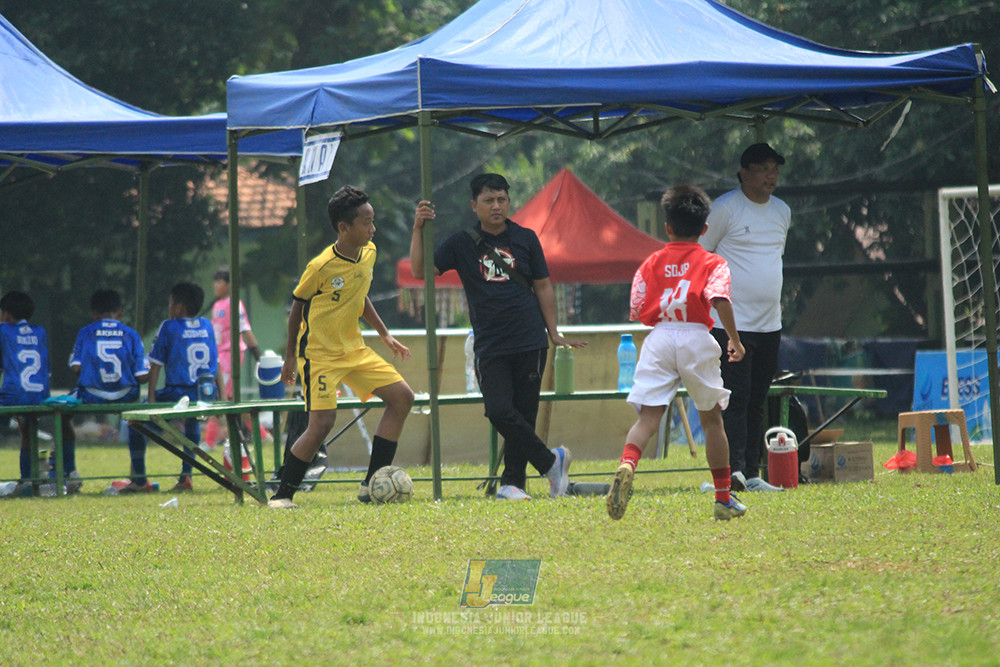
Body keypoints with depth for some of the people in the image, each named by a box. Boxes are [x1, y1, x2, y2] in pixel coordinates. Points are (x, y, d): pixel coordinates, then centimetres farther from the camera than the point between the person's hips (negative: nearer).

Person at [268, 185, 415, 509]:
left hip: (354, 349, 8)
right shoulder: (321, 266, -20)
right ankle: (282, 495, -6)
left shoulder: (368, 253, 1)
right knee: (322, 422, -20)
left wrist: (385, 334, 16)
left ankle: (371, 485, 3)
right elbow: (298, 305, -5)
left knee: (402, 397, -1)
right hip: (319, 352, -8)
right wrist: (291, 356, 2)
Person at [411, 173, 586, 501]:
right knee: (500, 412, -13)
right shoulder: (462, 243, 5)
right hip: (489, 347, 0)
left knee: (524, 415, -1)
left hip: (530, 342, 0)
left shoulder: (525, 239, 8)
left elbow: (542, 286, 14)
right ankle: (551, 461, 3)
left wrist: (554, 332, 10)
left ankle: (512, 482, 10)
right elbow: (421, 270, -3)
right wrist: (418, 229, -14)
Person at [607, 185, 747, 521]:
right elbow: (720, 300, -12)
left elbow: (637, 312, 10)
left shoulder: (651, 263, 14)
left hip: (659, 339, 1)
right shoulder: (713, 263, 6)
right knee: (712, 419, 13)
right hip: (696, 339, -1)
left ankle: (627, 465, -38)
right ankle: (723, 498, 19)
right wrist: (734, 339, -4)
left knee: (647, 417, -6)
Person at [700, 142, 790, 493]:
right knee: (736, 398, -15)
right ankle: (733, 469, -21)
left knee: (757, 402, 7)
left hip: (770, 325, 7)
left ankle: (751, 475, 9)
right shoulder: (725, 208, -7)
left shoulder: (782, 211, 14)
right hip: (731, 320, -7)